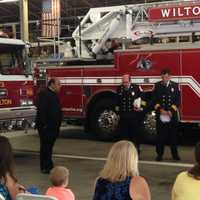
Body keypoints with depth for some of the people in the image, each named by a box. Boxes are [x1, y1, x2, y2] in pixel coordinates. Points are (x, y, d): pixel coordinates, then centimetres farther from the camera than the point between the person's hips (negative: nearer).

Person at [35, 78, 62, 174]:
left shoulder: (54, 95, 17)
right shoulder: (44, 94, -14)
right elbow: (41, 110, -22)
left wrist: (57, 125, 18)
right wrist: (44, 125, -24)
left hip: (53, 126, 9)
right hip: (46, 127, -9)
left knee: (49, 146, 15)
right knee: (45, 147, -4)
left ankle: (49, 165, 23)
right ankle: (45, 167, 1)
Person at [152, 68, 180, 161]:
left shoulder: (175, 86, 5)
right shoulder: (157, 86, 5)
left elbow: (177, 100, 2)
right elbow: (154, 100, 1)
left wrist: (171, 111, -10)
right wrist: (160, 110, -11)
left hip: (172, 114, 0)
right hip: (160, 115, 0)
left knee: (173, 135, 4)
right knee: (160, 135, 0)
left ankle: (175, 154, 14)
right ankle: (159, 154, 8)